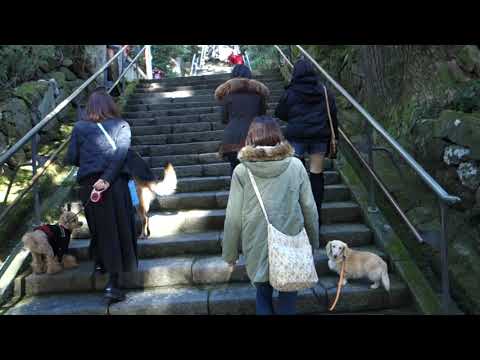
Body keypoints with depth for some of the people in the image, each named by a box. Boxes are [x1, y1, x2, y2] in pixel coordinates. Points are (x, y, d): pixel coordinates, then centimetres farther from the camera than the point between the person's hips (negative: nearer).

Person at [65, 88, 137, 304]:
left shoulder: (80, 127, 10)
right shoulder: (121, 125, 6)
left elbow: (71, 159, 6)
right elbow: (120, 155, -10)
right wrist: (107, 178, -16)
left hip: (88, 184, 2)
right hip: (115, 182, -2)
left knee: (99, 227, 19)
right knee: (118, 228, 2)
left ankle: (100, 262, 35)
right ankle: (113, 282, -1)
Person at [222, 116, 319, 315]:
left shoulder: (241, 171, -10)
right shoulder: (295, 166, -7)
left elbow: (233, 218, -7)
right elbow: (309, 209, -1)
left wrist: (230, 254, 5)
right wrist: (313, 241, 14)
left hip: (257, 249, 0)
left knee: (263, 295, 21)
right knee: (288, 297, 20)